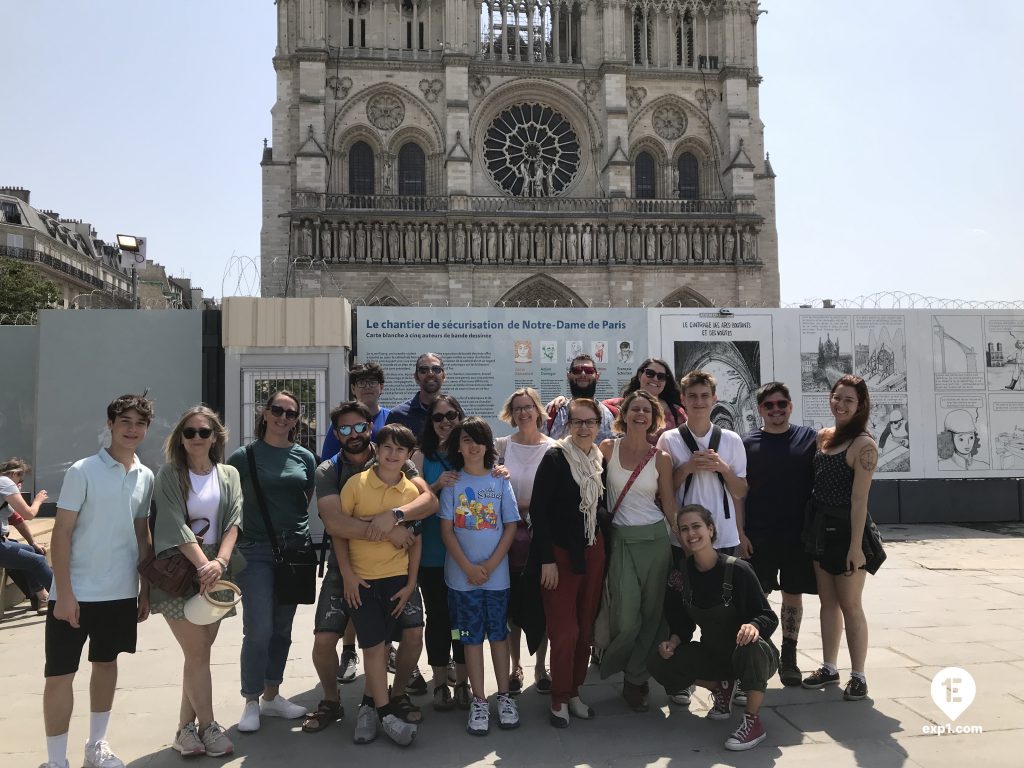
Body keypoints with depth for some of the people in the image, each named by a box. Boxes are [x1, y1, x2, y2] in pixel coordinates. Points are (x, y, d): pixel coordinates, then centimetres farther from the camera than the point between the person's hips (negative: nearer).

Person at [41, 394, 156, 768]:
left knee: (106, 663, 17)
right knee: (60, 674, 2)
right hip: (76, 593, -5)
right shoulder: (82, 471, -11)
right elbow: (61, 534, -11)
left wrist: (145, 588, 10)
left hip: (121, 593, 5)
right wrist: (64, 592, -15)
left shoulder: (145, 477, 4)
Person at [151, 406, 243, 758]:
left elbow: (233, 522, -2)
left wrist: (219, 562, -17)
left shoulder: (229, 475, 8)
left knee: (200, 652, 7)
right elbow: (175, 525, -11)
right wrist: (203, 564, -19)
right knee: (197, 652, -4)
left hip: (215, 567, 3)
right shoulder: (169, 475, -1)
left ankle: (186, 728, 20)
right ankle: (207, 727, 10)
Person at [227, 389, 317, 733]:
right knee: (259, 629, -6)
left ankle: (271, 695, 27)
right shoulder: (244, 456, -3)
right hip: (256, 550, -3)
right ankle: (251, 702, 12)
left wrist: (298, 528, 4)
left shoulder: (304, 457, 5)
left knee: (282, 628, 12)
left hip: (295, 548, 3)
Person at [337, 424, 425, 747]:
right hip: (361, 578, -2)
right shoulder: (356, 484, -6)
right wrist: (347, 574, -7)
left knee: (414, 634, -6)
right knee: (374, 645, 1)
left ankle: (397, 692, 21)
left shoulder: (412, 491, 1)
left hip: (399, 576, 2)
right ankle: (384, 712, 16)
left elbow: (415, 541, 5)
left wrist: (410, 583, -2)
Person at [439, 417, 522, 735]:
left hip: (496, 574, 1)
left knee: (499, 632, 9)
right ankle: (479, 702, 15)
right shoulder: (452, 482, 0)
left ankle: (504, 697, 21)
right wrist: (468, 568, -11)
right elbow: (446, 530, -2)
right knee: (472, 636, 6)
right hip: (463, 574, -1)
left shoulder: (500, 480, 2)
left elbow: (510, 527, 1)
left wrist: (490, 565, -8)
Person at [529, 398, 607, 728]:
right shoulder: (554, 458, -11)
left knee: (585, 628, 10)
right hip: (560, 553, -5)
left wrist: (602, 549, 9)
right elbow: (538, 509, -13)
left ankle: (574, 692, 26)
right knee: (565, 630, -3)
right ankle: (559, 700, 15)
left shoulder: (601, 460, 7)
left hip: (593, 552, 6)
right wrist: (546, 559, -16)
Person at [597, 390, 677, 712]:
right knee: (626, 620, -7)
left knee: (651, 615, 6)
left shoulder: (661, 458, 2)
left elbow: (670, 507, 6)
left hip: (655, 539, 1)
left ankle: (635, 680, 26)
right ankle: (611, 663, 26)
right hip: (620, 540, -1)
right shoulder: (608, 449, 1)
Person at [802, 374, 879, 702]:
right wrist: (811, 528, 9)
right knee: (827, 602, 15)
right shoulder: (823, 436, 8)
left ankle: (858, 676, 17)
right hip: (821, 528, 7)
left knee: (850, 605, 3)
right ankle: (829, 668, 27)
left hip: (846, 529, -7)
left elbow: (859, 499, -16)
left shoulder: (863, 444, -13)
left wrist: (856, 546, -18)